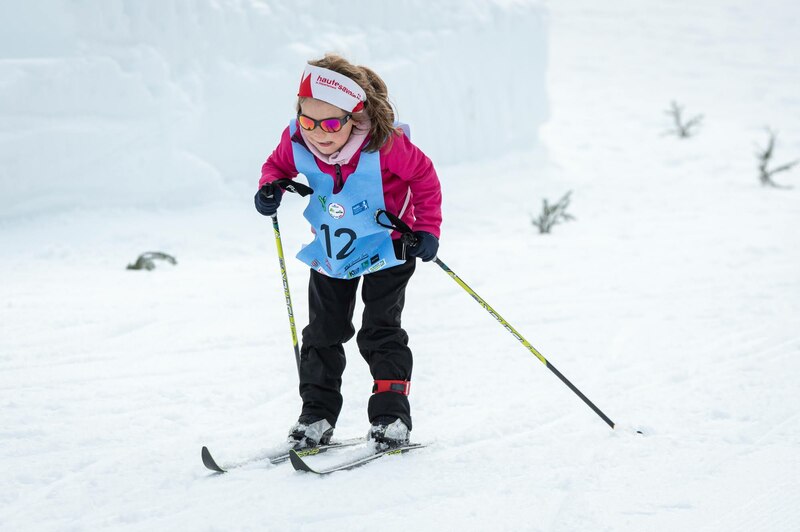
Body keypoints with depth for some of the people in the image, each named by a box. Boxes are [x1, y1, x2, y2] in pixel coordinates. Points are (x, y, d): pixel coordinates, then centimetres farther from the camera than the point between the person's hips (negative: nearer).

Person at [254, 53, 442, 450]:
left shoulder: (385, 145, -31)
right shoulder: (297, 142, -21)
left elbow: (424, 176, -14)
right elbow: (278, 165, 2)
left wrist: (427, 230, -16)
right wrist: (269, 189, -19)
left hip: (385, 248, -4)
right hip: (331, 251, 5)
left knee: (380, 333, -7)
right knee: (322, 334, 9)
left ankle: (391, 416, 2)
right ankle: (316, 417, 18)